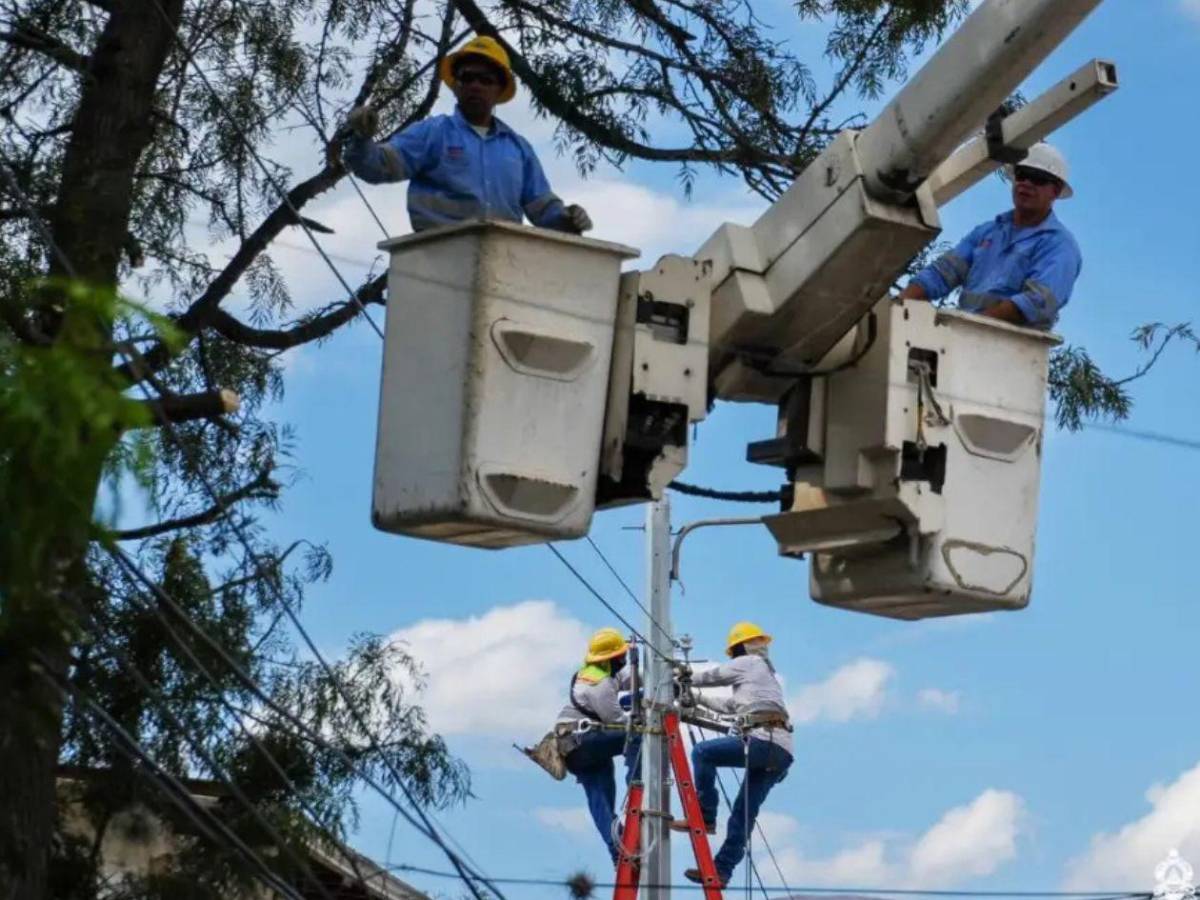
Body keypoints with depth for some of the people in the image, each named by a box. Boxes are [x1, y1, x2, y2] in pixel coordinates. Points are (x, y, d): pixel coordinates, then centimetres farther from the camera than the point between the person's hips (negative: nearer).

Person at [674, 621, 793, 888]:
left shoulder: (748, 663, 9)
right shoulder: (767, 673, 35)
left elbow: (713, 676, 18)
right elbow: (731, 706, 42)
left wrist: (688, 678, 36)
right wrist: (696, 697, 47)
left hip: (762, 741, -9)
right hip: (782, 752, 9)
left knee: (702, 752, -2)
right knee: (743, 814, 7)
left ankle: (705, 817, -6)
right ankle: (721, 870, 4)